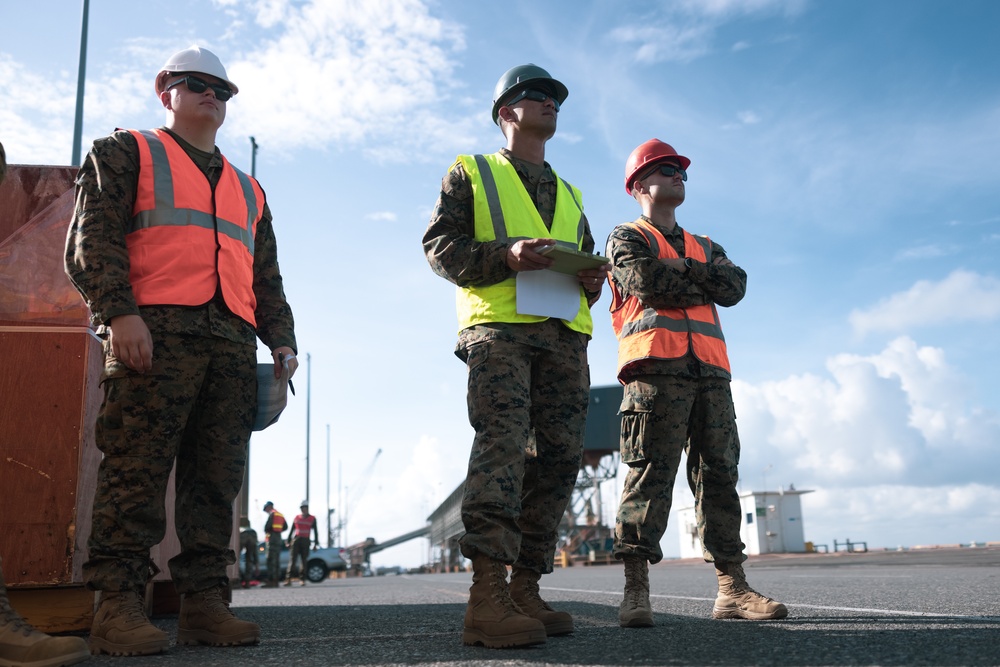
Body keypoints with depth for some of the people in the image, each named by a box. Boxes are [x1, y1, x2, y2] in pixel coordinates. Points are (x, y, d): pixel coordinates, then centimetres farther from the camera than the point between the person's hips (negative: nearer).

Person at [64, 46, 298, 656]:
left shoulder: (248, 189, 31)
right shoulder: (127, 153, 16)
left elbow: (266, 278, 27)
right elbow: (92, 238, 1)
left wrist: (282, 339, 11)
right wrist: (119, 311, -14)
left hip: (233, 344, 5)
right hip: (154, 333, -5)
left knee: (217, 478, 0)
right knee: (137, 470, -10)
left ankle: (206, 602, 4)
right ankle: (118, 605, -6)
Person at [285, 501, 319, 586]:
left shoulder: (312, 519, 6)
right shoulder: (297, 517, 11)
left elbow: (315, 531, 5)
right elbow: (292, 530, 13)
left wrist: (316, 543, -2)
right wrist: (289, 541, 7)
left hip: (305, 541, -1)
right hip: (295, 540, 1)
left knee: (304, 561, 1)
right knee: (292, 560, -7)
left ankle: (302, 579, 7)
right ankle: (288, 580, -11)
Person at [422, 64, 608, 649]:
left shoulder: (570, 195, 31)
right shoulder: (470, 173, 16)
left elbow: (586, 261, 29)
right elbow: (440, 245, 3)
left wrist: (592, 279, 3)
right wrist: (506, 254, -14)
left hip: (565, 335, 6)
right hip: (497, 327, -5)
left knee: (560, 455, -3)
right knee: (503, 442, -21)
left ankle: (525, 589, 4)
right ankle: (488, 594, -24)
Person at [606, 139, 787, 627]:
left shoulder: (705, 248, 30)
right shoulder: (626, 239, 13)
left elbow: (735, 286, 9)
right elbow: (649, 285, -8)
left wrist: (684, 268, -2)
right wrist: (706, 285, 4)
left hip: (710, 372, 6)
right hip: (656, 370, -6)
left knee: (719, 476, 2)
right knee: (650, 474, -13)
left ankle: (732, 589, 4)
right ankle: (635, 591, -13)